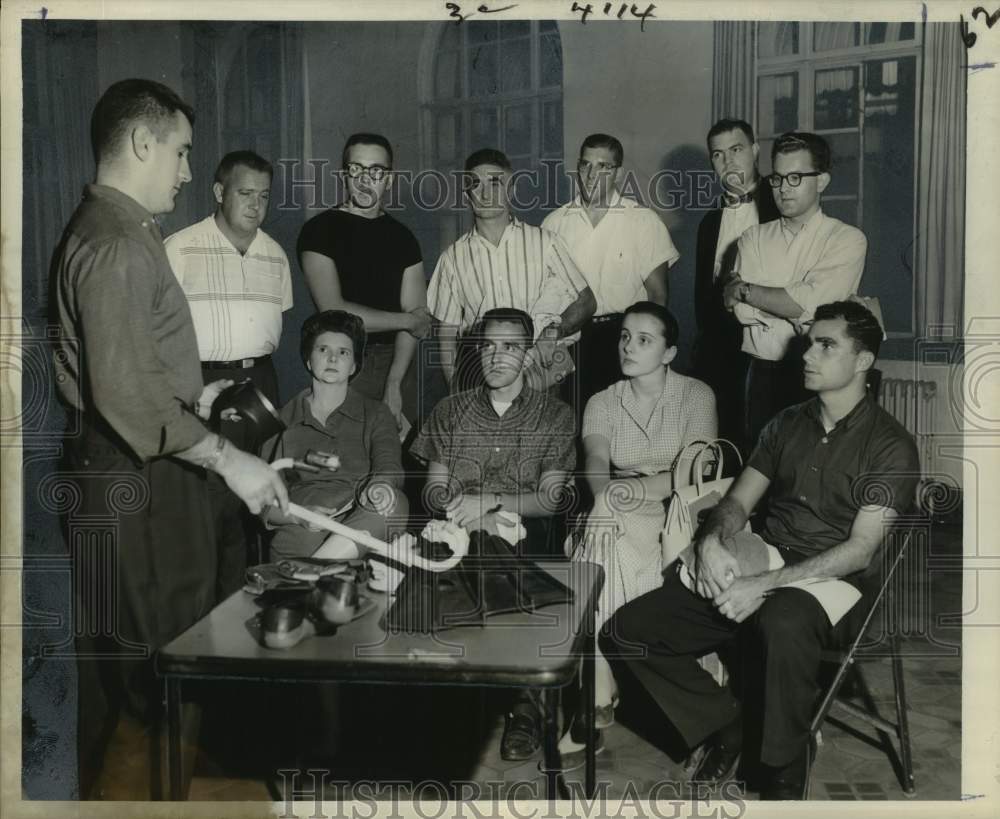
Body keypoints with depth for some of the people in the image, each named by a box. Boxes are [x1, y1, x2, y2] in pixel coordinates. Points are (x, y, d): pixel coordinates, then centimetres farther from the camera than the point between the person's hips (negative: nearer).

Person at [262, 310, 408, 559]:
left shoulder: (376, 414, 22)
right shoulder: (283, 420, 20)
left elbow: (389, 467, 2)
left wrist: (380, 488, -24)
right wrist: (298, 515, -11)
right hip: (300, 530, -2)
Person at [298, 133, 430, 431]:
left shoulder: (402, 237, 12)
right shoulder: (320, 229, -1)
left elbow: (416, 315, 1)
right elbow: (333, 311, -12)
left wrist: (394, 383, -13)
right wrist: (407, 321, -2)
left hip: (397, 364, 3)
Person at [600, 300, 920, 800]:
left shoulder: (890, 446, -5)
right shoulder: (787, 424, 13)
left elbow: (859, 550, -13)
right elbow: (738, 501, 11)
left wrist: (765, 584, -24)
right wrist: (713, 540, -14)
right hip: (755, 570, 5)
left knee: (782, 624, -43)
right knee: (625, 632, -12)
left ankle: (783, 778, -17)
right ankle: (726, 724, 7)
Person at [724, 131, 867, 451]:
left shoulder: (847, 239, -1)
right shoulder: (753, 238, 10)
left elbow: (806, 304, -14)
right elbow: (740, 310, -2)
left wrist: (744, 290, -4)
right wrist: (789, 305, -13)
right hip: (763, 375, 3)